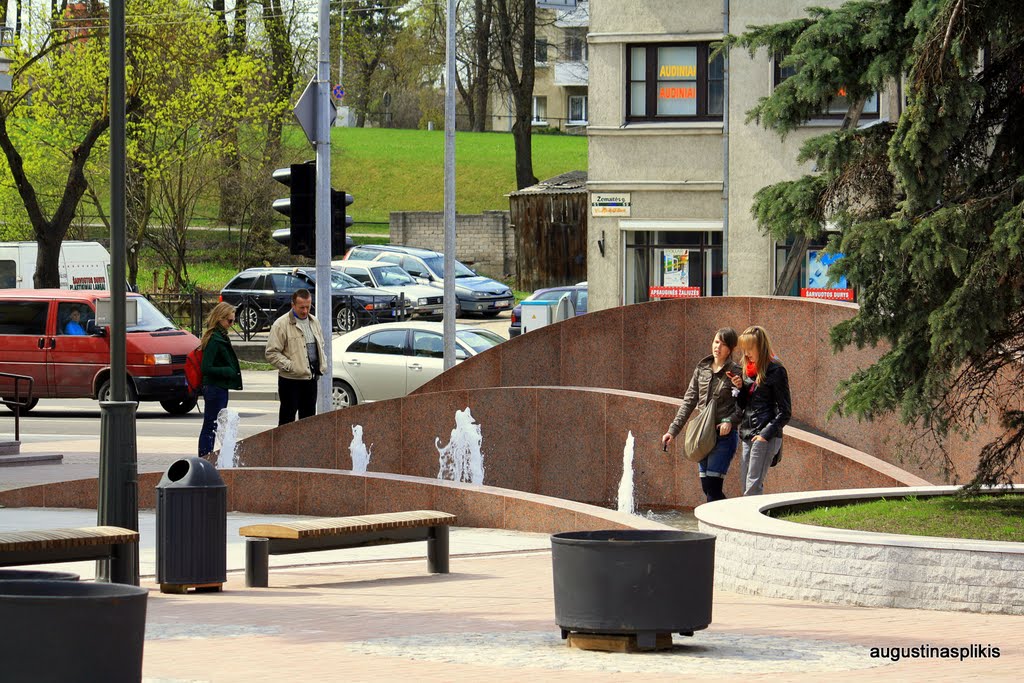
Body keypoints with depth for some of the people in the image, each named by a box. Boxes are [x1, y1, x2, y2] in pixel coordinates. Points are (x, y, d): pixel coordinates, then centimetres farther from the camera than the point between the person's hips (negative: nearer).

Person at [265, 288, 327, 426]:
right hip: (291, 380, -6)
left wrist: (323, 365, 9)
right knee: (287, 418, -3)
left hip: (311, 378, 6)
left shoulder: (313, 322, 14)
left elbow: (321, 346, 26)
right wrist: (289, 366, -18)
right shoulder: (282, 324, -8)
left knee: (309, 418, 11)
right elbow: (272, 353, -10)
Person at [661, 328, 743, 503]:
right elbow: (689, 401, 12)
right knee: (706, 487, 6)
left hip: (724, 435, -6)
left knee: (712, 487, -13)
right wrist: (673, 430, 7)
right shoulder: (702, 369, 11)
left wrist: (730, 421, -24)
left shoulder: (735, 373, -5)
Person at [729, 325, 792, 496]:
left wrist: (766, 434, -16)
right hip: (747, 434, 8)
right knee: (747, 487, 6)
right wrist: (740, 388, 2)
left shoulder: (776, 371, -7)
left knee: (753, 486, -14)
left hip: (765, 437, -8)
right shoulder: (750, 370, 15)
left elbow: (785, 411, -9)